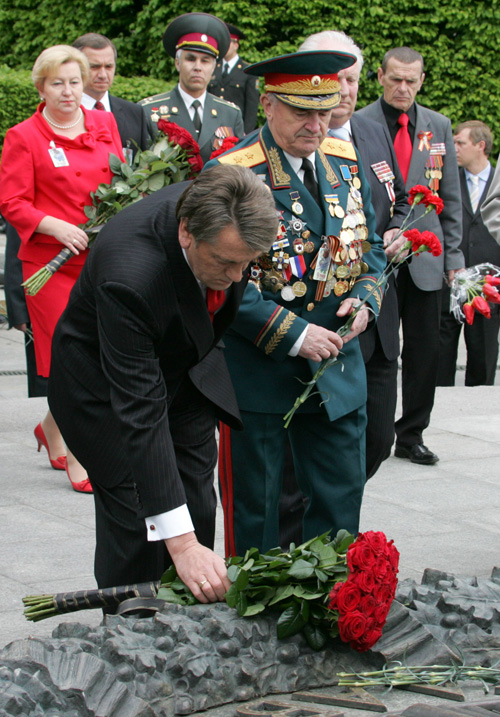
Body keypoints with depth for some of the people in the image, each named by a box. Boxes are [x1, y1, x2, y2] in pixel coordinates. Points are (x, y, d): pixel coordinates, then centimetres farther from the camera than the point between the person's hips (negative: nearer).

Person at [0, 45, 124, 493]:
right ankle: (75, 460, 8)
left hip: (102, 258, 4)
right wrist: (57, 227, -18)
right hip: (51, 261, -4)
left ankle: (52, 430, 29)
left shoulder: (105, 124, 11)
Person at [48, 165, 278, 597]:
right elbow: (140, 414, -41)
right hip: (103, 387, -6)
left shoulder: (217, 212, -23)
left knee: (198, 514, 4)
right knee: (139, 528, -12)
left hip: (185, 375, 6)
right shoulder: (129, 275, -41)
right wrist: (181, 542, -44)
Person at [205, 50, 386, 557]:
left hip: (337, 372, 6)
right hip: (258, 371, -5)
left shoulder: (346, 162, 7)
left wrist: (364, 298, -4)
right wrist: (292, 335, -20)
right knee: (253, 515, 6)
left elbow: (370, 247, 17)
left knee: (340, 503, 11)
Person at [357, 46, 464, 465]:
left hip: (425, 256, 3)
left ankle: (411, 435, 17)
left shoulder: (439, 127, 10)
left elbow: (450, 198, 12)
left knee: (424, 349, 5)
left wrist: (454, 256, 8)